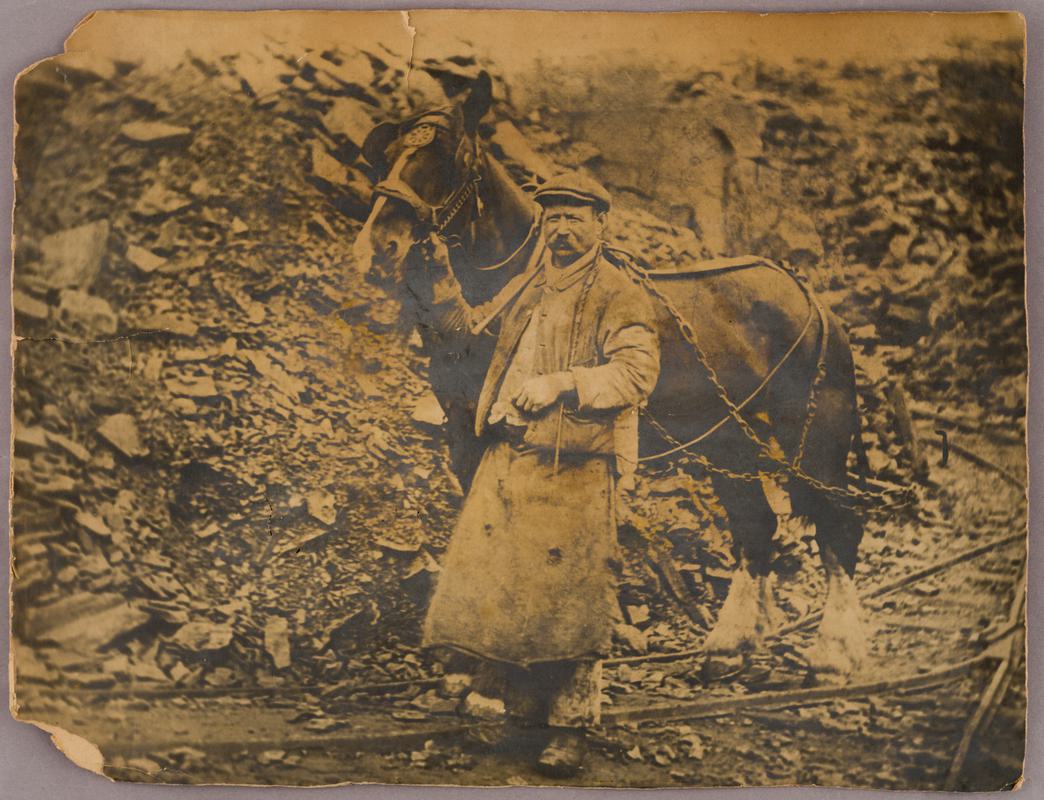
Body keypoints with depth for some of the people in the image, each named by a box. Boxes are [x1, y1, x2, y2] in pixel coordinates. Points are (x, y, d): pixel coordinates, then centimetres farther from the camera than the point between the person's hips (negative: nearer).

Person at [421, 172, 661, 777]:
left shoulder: (619, 297, -4)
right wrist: (492, 419, 19)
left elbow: (639, 371, -18)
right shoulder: (532, 296, 19)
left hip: (573, 472, -7)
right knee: (490, 576, 10)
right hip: (508, 462, 7)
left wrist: (560, 383, -23)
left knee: (566, 596, -2)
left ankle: (570, 731, 12)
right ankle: (496, 688, 31)